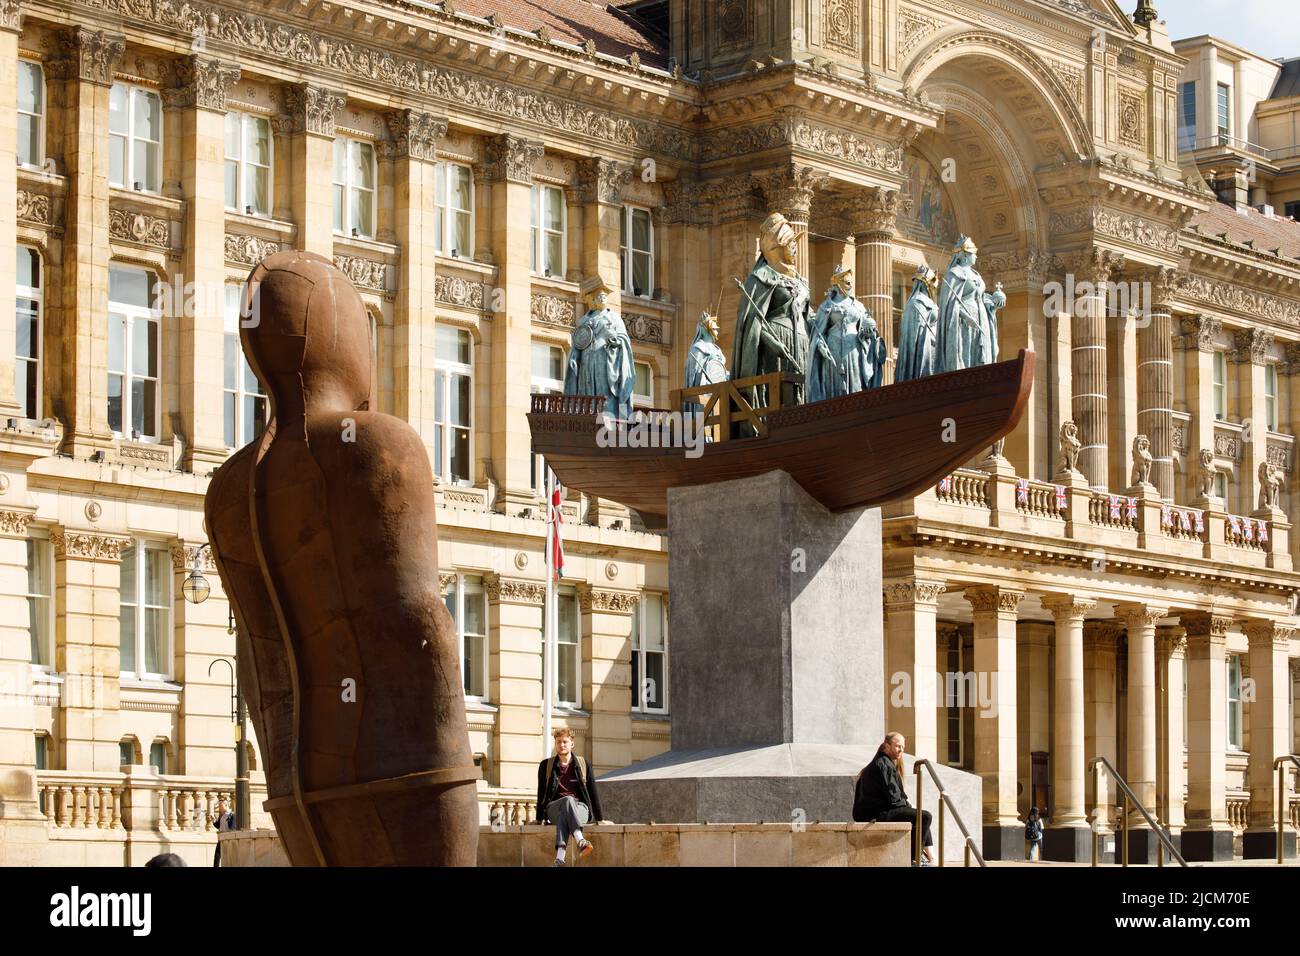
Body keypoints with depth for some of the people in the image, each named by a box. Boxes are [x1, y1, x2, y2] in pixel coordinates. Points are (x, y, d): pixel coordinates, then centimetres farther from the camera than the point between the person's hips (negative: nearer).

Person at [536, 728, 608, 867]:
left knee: (564, 814, -38)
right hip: (554, 808, 0)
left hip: (580, 808, 0)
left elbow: (593, 793, 13)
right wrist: (539, 819, 11)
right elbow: (541, 793, 15)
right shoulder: (546, 766, 14)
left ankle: (560, 857, -59)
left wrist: (599, 819, 10)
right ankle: (581, 842, -60)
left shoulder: (583, 765, 13)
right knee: (568, 800, -38)